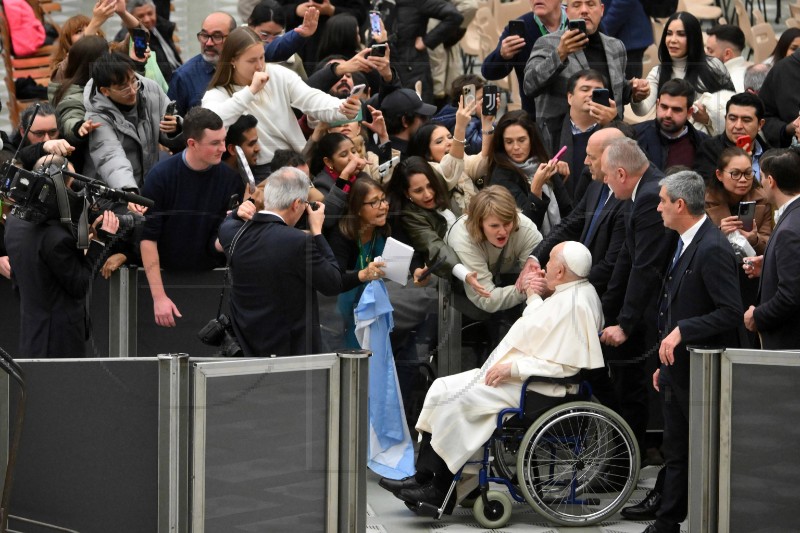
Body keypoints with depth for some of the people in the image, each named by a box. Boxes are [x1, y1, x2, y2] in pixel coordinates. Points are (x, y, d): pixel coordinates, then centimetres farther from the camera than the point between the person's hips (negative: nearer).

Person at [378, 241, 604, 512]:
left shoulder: (575, 305, -19)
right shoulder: (569, 294, 14)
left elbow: (564, 366, -25)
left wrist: (513, 368, -22)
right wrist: (534, 298, 11)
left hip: (533, 387, -11)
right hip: (516, 374, 11)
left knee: (457, 399, -20)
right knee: (442, 388, 4)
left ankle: (440, 490, -10)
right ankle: (423, 477, 0)